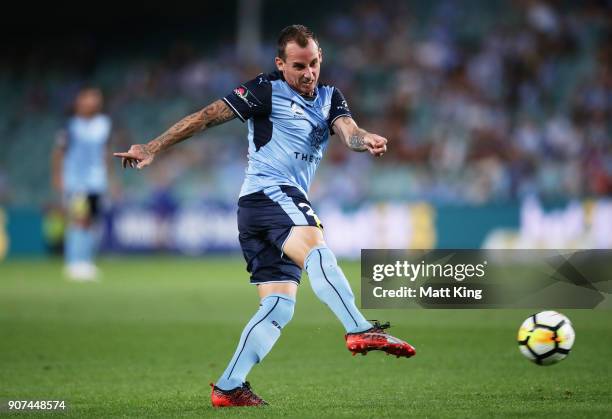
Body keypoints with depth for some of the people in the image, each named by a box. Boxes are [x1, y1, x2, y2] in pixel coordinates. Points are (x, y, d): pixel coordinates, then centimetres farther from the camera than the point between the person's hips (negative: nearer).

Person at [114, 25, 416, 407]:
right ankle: (360, 330, -53)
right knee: (316, 249, -33)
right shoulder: (267, 91, 0)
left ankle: (228, 387, 4)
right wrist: (153, 148, -4)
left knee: (279, 305, 2)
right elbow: (208, 116, -1)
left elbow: (347, 129, -1)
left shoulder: (329, 98, 18)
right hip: (268, 192, -8)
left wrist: (364, 140, -26)